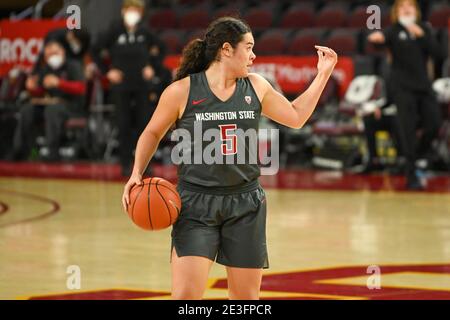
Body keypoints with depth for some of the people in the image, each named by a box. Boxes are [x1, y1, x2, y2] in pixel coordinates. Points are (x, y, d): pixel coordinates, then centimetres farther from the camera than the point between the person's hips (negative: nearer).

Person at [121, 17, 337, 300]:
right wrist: (137, 174, -7)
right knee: (186, 294, -15)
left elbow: (296, 117, 17)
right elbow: (153, 133, 6)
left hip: (246, 204, 4)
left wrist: (323, 74, 14)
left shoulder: (256, 87, 5)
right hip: (196, 203, -4)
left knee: (246, 296, 8)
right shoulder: (182, 91, -7)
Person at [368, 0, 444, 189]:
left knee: (434, 126, -3)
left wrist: (422, 36, -13)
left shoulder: (424, 29, 11)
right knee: (408, 131, -9)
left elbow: (437, 53, 0)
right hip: (402, 86, -4)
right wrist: (377, 37, -48)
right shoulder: (394, 31, -1)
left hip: (423, 84, 4)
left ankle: (419, 158, 24)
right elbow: (383, 37, -24)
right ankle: (411, 176, -5)